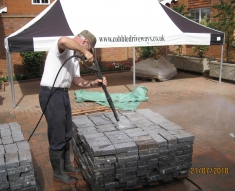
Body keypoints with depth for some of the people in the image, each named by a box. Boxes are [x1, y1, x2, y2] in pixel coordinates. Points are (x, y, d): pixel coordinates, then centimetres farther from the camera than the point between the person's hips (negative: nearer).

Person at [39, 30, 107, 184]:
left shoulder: (75, 58, 16)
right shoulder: (63, 48, -12)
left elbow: (77, 81, 15)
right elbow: (63, 40, -39)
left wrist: (95, 83, 0)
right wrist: (85, 51, -28)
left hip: (63, 93, 10)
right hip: (51, 94, -10)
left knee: (66, 134, 18)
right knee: (57, 136, 0)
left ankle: (66, 166, 35)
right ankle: (58, 173, 16)